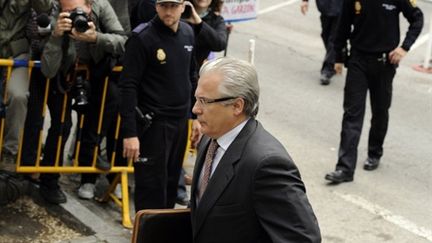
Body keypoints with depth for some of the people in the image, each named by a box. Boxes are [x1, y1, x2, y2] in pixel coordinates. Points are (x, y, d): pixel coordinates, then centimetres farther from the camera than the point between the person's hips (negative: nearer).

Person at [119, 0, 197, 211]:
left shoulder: (187, 33, 6)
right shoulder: (142, 38, -13)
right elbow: (128, 87, -15)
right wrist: (130, 133, -19)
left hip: (180, 122, 6)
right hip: (153, 124, -6)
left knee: (171, 184, 13)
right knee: (151, 188, -1)